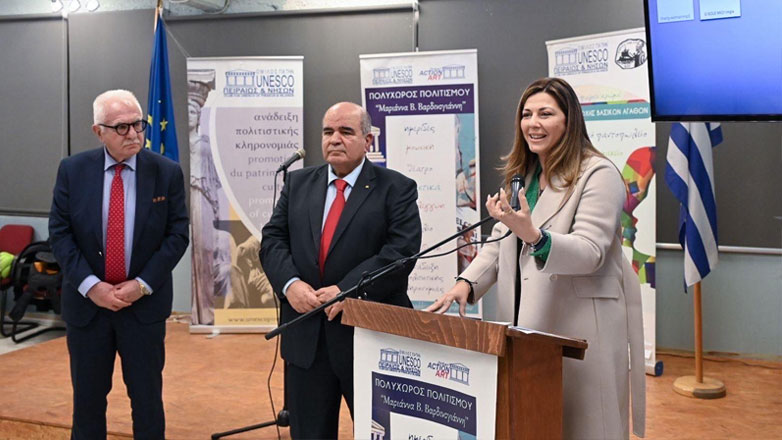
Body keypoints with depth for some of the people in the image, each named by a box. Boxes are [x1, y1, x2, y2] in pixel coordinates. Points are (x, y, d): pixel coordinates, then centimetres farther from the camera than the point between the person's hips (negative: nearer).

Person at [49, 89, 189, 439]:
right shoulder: (72, 170, -2)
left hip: (145, 304, -1)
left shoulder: (167, 172, -4)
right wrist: (90, 285, -14)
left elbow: (177, 234, -5)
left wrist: (143, 284, -14)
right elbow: (59, 233, -3)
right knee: (87, 396, 13)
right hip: (86, 303, 1)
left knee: (147, 396, 11)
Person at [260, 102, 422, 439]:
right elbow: (272, 239, 7)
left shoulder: (396, 189, -1)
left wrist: (347, 290, -20)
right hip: (305, 335, 4)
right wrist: (290, 283, -12)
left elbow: (402, 250, -13)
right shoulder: (297, 183, 12)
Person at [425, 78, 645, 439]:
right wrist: (468, 283, -3)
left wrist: (532, 235, -35)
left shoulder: (598, 175, -8)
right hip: (526, 326, 7)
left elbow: (589, 253, -19)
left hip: (579, 328, -7)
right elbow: (499, 244, 14)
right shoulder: (521, 176, 16)